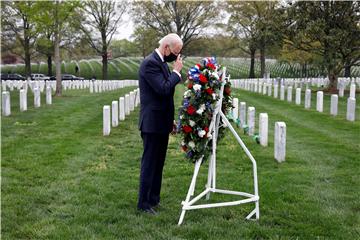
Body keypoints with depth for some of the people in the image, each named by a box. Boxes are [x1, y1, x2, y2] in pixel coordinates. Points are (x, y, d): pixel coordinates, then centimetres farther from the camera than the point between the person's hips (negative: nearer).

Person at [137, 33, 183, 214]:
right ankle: (143, 203, 8)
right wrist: (176, 71, -13)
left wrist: (170, 119, 19)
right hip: (152, 123, -9)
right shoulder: (150, 63, -17)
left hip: (161, 123, 9)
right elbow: (164, 89, -26)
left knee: (158, 164, 15)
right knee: (149, 164, -1)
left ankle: (154, 199, 26)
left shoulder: (162, 62, 13)